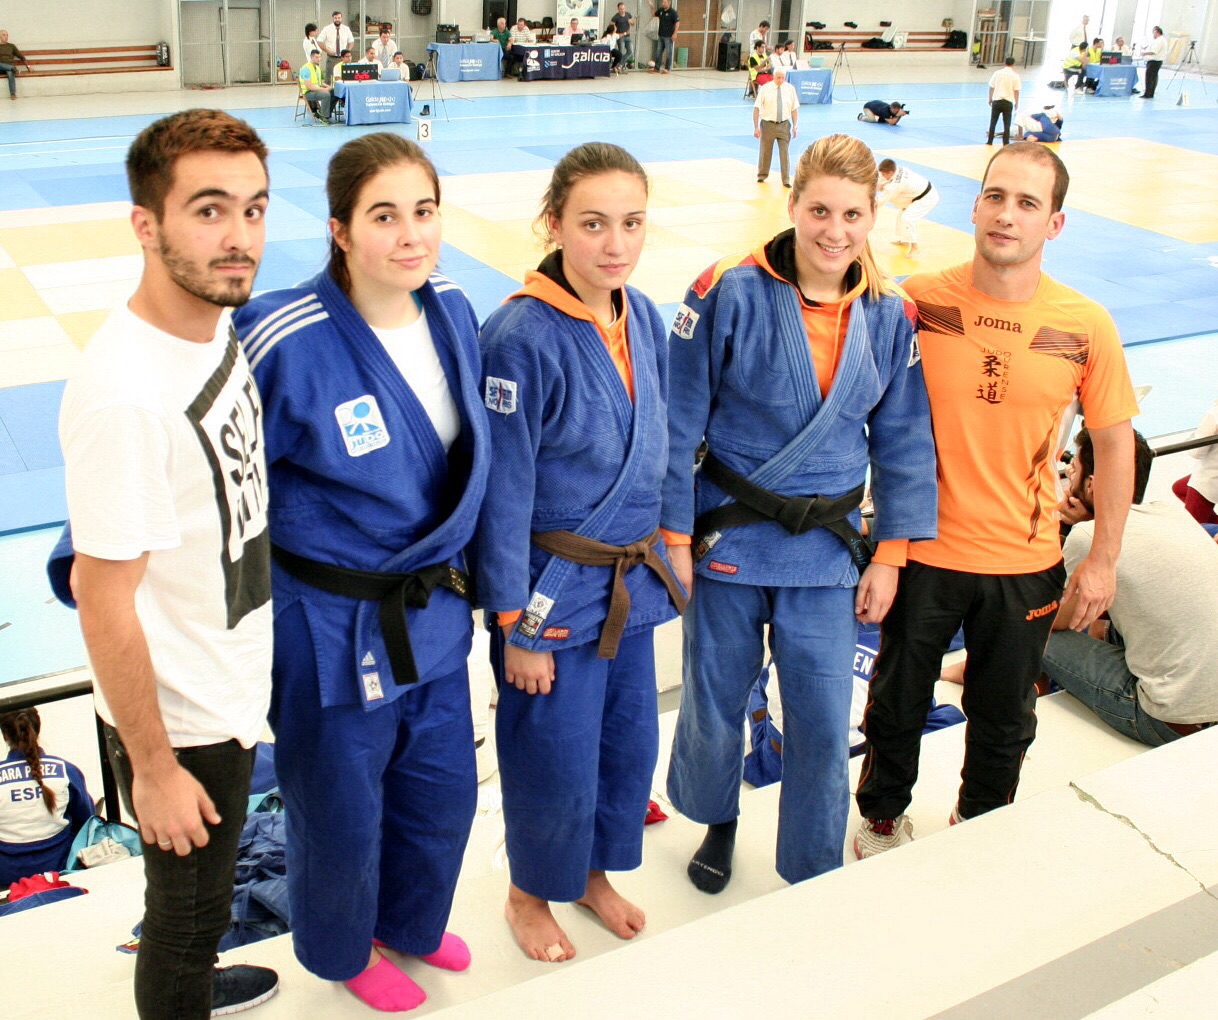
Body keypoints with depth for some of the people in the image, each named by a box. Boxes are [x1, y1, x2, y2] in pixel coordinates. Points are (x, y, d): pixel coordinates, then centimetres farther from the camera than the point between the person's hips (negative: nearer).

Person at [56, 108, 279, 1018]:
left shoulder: (215, 325, -5)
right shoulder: (125, 395, -32)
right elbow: (103, 600, -25)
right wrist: (152, 767, -16)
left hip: (231, 692, 8)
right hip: (182, 720, -8)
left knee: (201, 892, 30)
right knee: (188, 904, 16)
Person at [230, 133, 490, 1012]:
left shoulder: (453, 313, -5)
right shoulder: (286, 342, -24)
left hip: (434, 607, 6)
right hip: (331, 627, -5)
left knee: (443, 790, 22)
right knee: (341, 806, 16)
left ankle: (413, 920, 53)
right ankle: (345, 947, 48)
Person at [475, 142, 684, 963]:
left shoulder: (645, 319, 0)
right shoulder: (521, 336, -20)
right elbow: (503, 491, -17)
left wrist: (660, 558, 13)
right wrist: (515, 625, -13)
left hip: (632, 578, 6)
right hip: (554, 582, -6)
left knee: (630, 742, 18)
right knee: (556, 759, 8)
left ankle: (595, 871, 44)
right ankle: (530, 893, 36)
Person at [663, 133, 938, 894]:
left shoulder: (890, 317, -2)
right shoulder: (731, 294, -13)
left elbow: (902, 443, 6)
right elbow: (680, 424, -8)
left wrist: (888, 554, 4)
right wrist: (674, 536, -7)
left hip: (826, 548, 2)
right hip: (728, 538, -2)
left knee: (824, 723, 6)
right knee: (716, 703, 13)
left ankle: (815, 878, 29)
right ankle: (717, 821, 45)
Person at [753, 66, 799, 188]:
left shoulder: (790, 89, 0)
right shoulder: (765, 88, -6)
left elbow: (794, 109, 6)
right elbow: (757, 108, -6)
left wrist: (795, 126, -1)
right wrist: (756, 127, -10)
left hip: (784, 125, 1)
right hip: (768, 124, -1)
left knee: (785, 153, -1)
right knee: (765, 152, 11)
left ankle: (786, 180, 7)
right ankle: (762, 175, 33)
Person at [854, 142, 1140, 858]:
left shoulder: (1087, 327, -11)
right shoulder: (918, 301, -12)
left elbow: (1116, 442, 0)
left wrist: (1103, 560, 1)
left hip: (1026, 564, 1)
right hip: (923, 550, 0)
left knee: (1003, 719, 20)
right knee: (898, 703, 17)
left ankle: (979, 825, 47)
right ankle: (884, 816, 45)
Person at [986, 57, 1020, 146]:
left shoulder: (997, 73, -1)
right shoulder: (1015, 75, -6)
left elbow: (991, 88, 2)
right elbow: (1016, 91, -6)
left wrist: (990, 99, 15)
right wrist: (1016, 102, 6)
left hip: (996, 101, 1)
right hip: (1008, 102, -1)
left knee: (993, 122, 12)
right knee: (1007, 124, 6)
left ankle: (989, 141, 16)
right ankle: (1006, 143, 6)